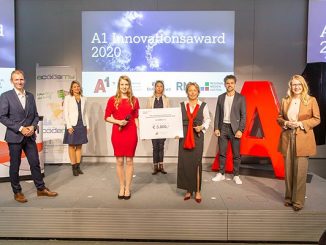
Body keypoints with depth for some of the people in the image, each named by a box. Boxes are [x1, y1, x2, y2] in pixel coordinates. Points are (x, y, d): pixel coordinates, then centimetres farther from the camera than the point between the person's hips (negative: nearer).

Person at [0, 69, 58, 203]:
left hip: (29, 136, 4)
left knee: (35, 163, 8)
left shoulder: (30, 96, 9)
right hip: (14, 136, -4)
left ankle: (41, 188, 19)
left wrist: (33, 126, -7)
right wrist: (20, 128, -15)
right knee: (15, 165, 7)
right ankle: (17, 192, 22)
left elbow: (35, 115, 12)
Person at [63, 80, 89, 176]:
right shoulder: (68, 98, 0)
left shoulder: (83, 98, 11)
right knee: (72, 146, 1)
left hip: (82, 125, 4)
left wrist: (87, 125, 8)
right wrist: (69, 126, -13)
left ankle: (78, 166, 14)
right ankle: (74, 167, 7)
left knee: (79, 146, 8)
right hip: (72, 125, -4)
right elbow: (65, 113, -5)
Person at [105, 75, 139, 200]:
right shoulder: (112, 100, 1)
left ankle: (128, 188, 18)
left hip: (131, 133, 1)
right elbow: (107, 117, 3)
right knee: (119, 161, 7)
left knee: (129, 161, 6)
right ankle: (122, 187, 22)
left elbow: (136, 117, 7)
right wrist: (118, 121, -13)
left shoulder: (134, 100, 5)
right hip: (117, 133, 0)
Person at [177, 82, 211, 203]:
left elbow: (207, 119, 9)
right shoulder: (182, 105, 7)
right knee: (184, 163, 2)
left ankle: (197, 191, 11)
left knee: (196, 162, -3)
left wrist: (202, 127, -8)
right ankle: (188, 190, 17)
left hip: (198, 136, -2)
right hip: (184, 136, 2)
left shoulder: (203, 105, 3)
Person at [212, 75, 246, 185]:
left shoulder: (240, 98, -1)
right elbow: (217, 114, 8)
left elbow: (243, 115, -4)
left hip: (235, 128, -2)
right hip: (222, 127, 3)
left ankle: (236, 175, 15)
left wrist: (240, 130, -12)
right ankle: (221, 174, 19)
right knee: (222, 153, 8)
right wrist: (216, 128, 0)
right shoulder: (221, 97, 8)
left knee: (236, 154, 4)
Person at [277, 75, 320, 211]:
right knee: (288, 170, 9)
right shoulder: (285, 100, 9)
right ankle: (289, 197, 22)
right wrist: (285, 123, -8)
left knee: (300, 171, -2)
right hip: (287, 138, 3)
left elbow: (317, 119, 0)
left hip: (303, 139, -3)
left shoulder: (311, 100, 0)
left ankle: (298, 200, 9)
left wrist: (301, 124, -14)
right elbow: (279, 117, 13)